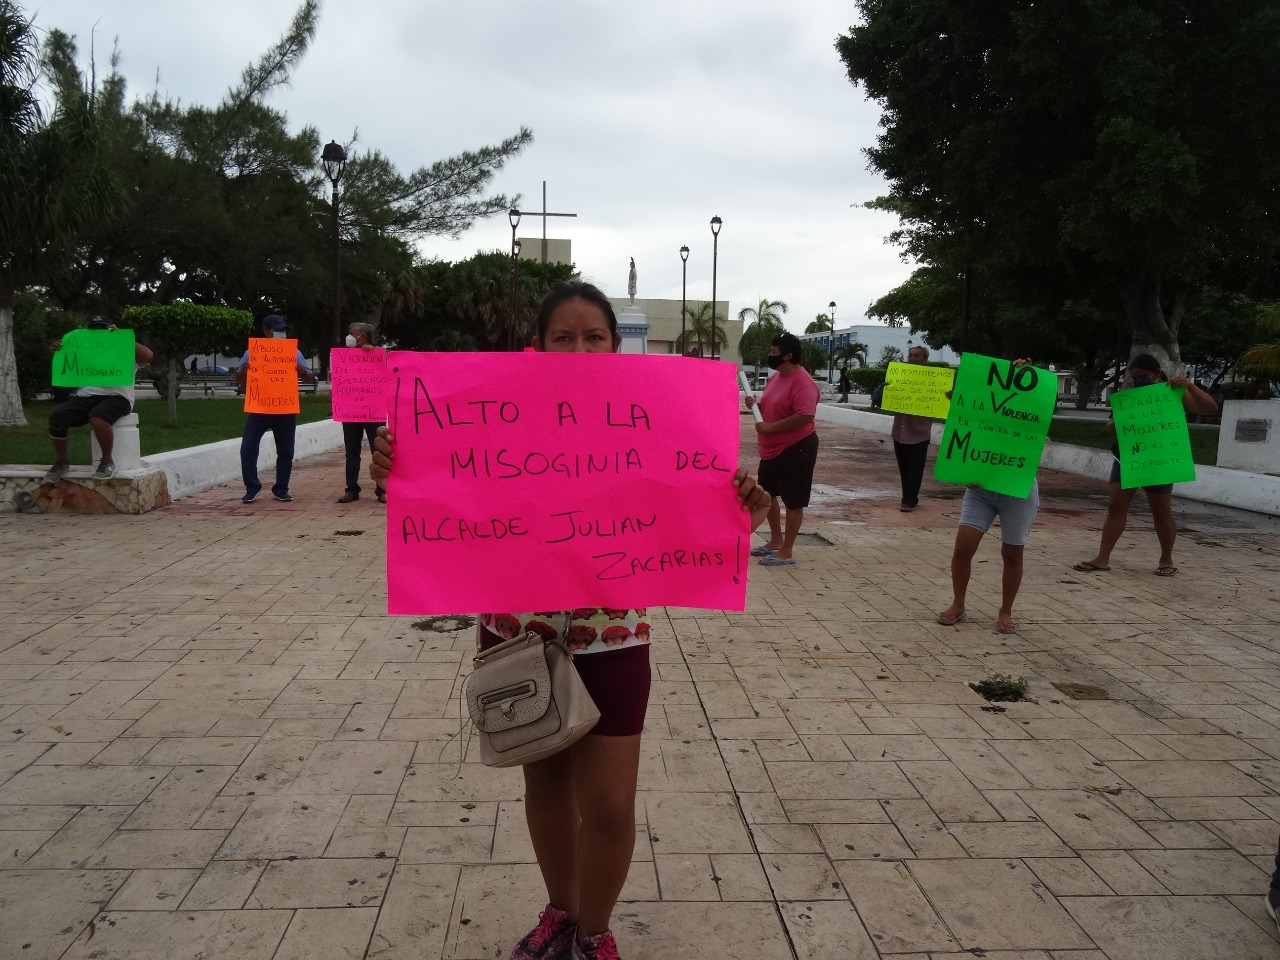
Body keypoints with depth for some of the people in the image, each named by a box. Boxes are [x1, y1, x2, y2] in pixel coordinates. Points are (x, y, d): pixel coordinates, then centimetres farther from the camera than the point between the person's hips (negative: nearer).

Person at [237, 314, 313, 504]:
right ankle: (252, 488, 5)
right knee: (248, 447, -7)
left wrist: (303, 371, -17)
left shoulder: (294, 352, 7)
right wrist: (243, 371, -16)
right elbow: (240, 381, 6)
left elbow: (309, 378, 6)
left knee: (285, 451, 5)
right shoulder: (252, 352, 5)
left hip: (285, 410, 1)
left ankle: (281, 489, 16)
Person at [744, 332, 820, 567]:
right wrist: (756, 405, 1)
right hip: (772, 449, 10)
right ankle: (775, 541, 33)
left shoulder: (802, 382, -21)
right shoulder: (776, 377, 9)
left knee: (793, 502, 1)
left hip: (795, 449, -10)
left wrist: (771, 427, -26)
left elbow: (805, 416, -30)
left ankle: (786, 552, 9)